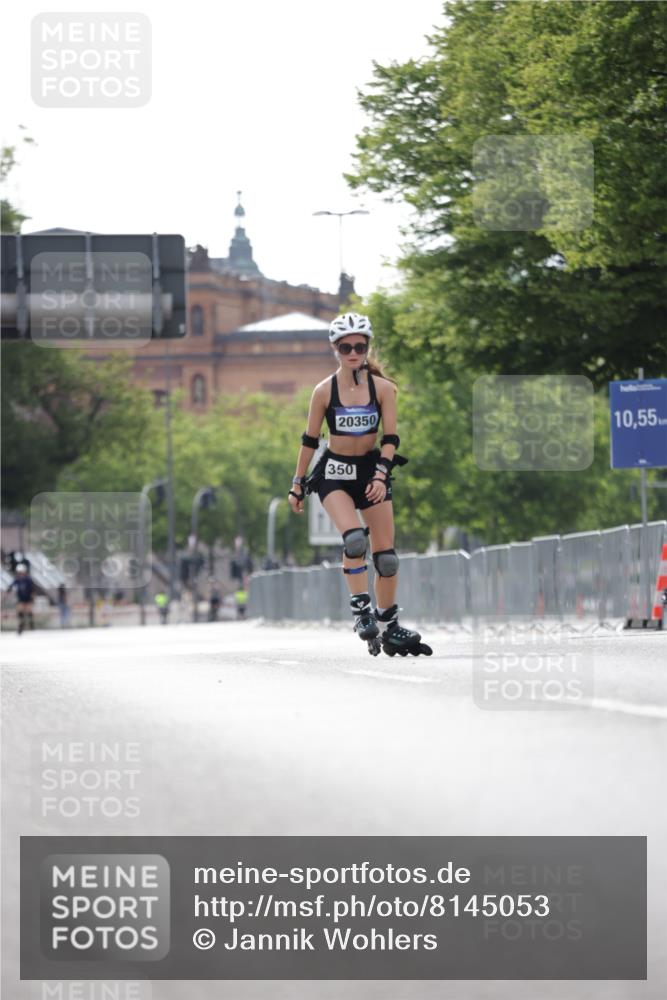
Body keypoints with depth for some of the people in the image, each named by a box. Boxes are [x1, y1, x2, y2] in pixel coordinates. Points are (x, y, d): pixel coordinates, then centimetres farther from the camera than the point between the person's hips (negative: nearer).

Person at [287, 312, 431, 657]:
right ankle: (360, 610, -17)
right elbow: (310, 440, 1)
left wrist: (381, 474, -19)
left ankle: (390, 628, 12)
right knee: (354, 539, -28)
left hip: (372, 468, 2)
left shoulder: (383, 388, -5)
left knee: (386, 555, 1)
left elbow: (390, 438, -4)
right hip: (334, 472, -2)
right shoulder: (324, 391, -7)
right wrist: (297, 485, 4)